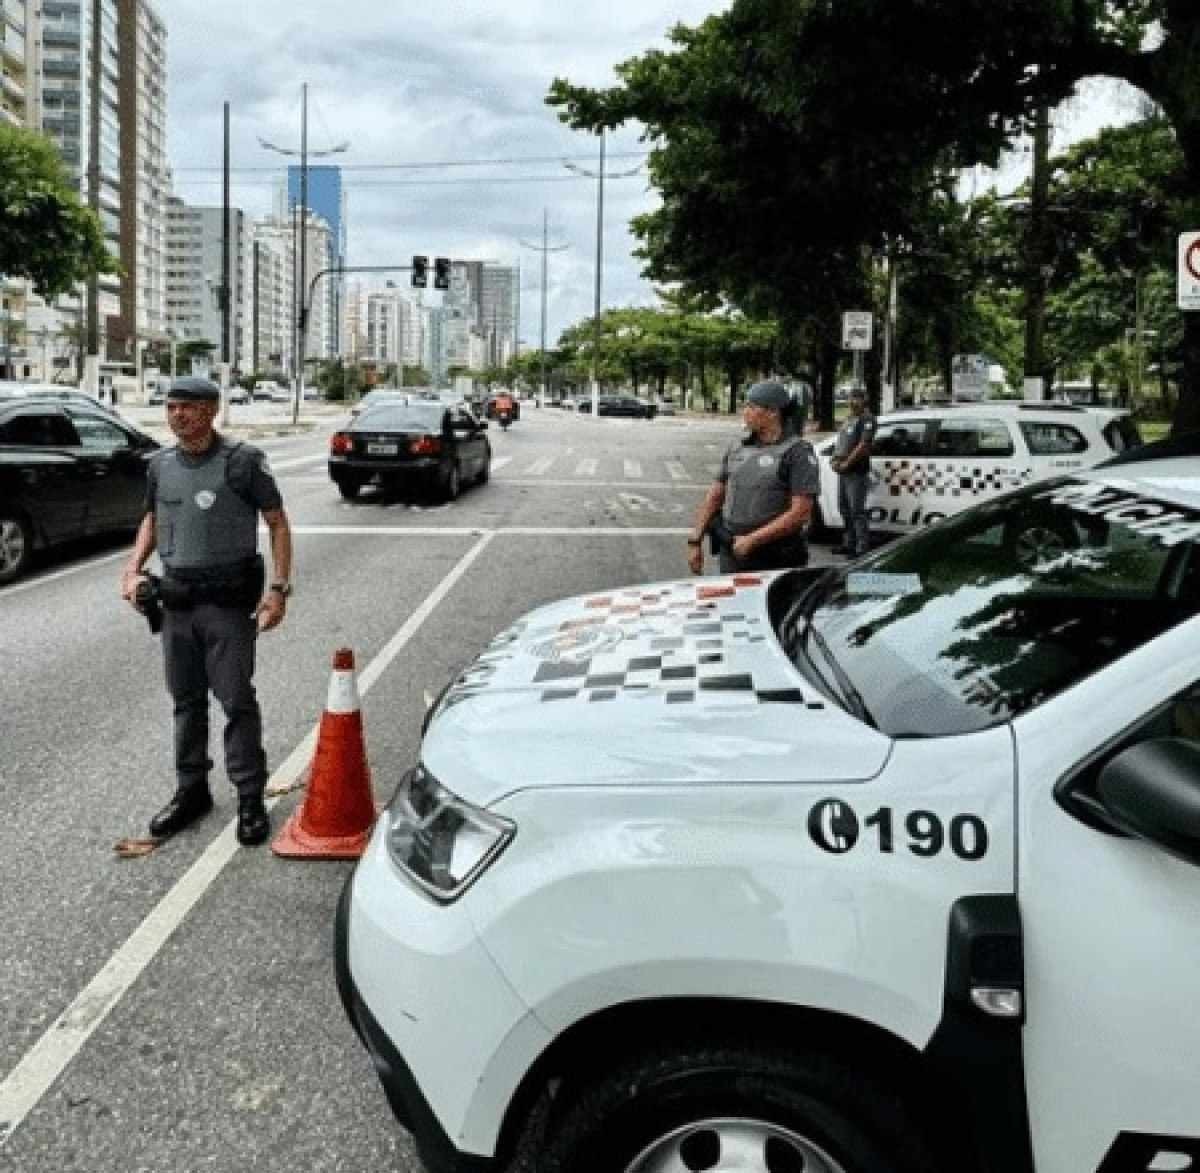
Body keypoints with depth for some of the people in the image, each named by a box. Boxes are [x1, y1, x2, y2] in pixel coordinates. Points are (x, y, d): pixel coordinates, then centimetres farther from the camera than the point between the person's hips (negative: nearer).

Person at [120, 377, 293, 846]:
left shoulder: (242, 461, -9)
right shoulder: (160, 464, 7)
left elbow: (278, 524, -5)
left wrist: (279, 588, -13)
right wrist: (133, 568, 6)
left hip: (229, 600, -5)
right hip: (177, 599, 5)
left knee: (236, 699, -3)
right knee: (185, 699, 13)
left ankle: (250, 798, 6)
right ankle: (191, 790, 26)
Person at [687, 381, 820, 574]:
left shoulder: (798, 452, -7)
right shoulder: (737, 448, 12)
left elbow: (801, 513, -15)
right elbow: (715, 496, 17)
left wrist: (753, 540, -17)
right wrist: (695, 540, 9)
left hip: (775, 560, -5)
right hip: (731, 555, 5)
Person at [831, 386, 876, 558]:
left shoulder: (867, 419, -8)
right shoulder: (849, 418, 19)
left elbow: (864, 445, -17)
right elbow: (840, 442, 24)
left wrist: (846, 463, -16)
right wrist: (835, 460, 6)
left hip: (857, 472, -9)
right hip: (843, 472, 9)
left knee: (857, 510, -10)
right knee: (844, 507, 15)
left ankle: (863, 547, -7)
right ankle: (849, 543, 26)